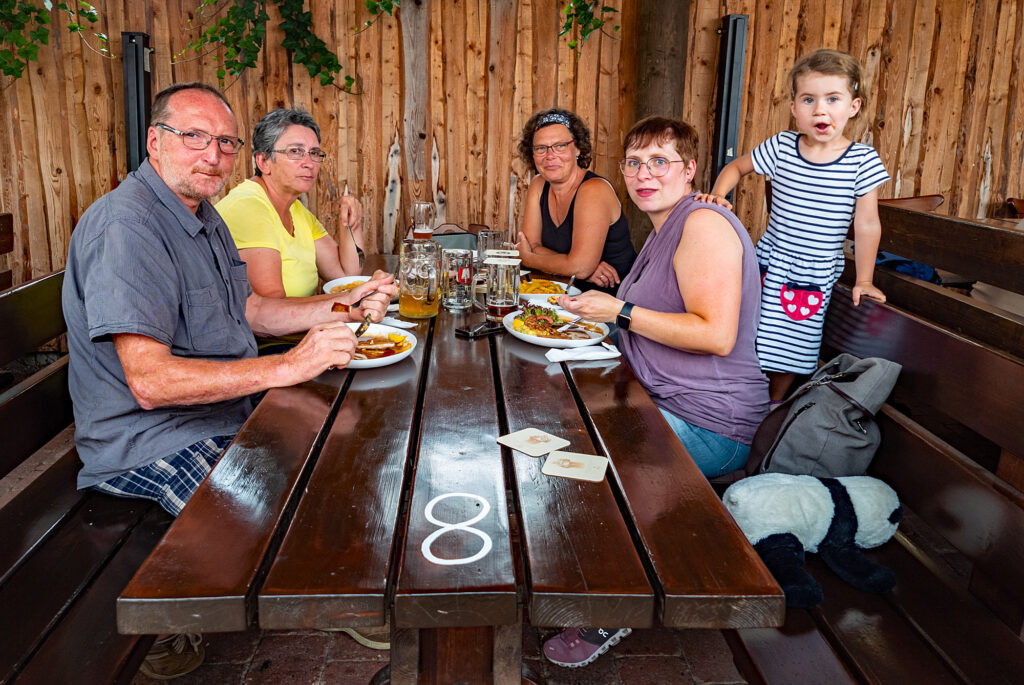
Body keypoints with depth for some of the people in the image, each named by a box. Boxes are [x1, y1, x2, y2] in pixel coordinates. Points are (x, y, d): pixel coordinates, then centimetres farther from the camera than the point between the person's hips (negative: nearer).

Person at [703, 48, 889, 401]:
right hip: (769, 263, 2)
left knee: (788, 347, 7)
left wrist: (863, 281, -1)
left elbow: (867, 224, -5)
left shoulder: (862, 161, -10)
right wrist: (717, 195, -8)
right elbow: (736, 167, 12)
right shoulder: (781, 147, -6)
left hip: (815, 276, -2)